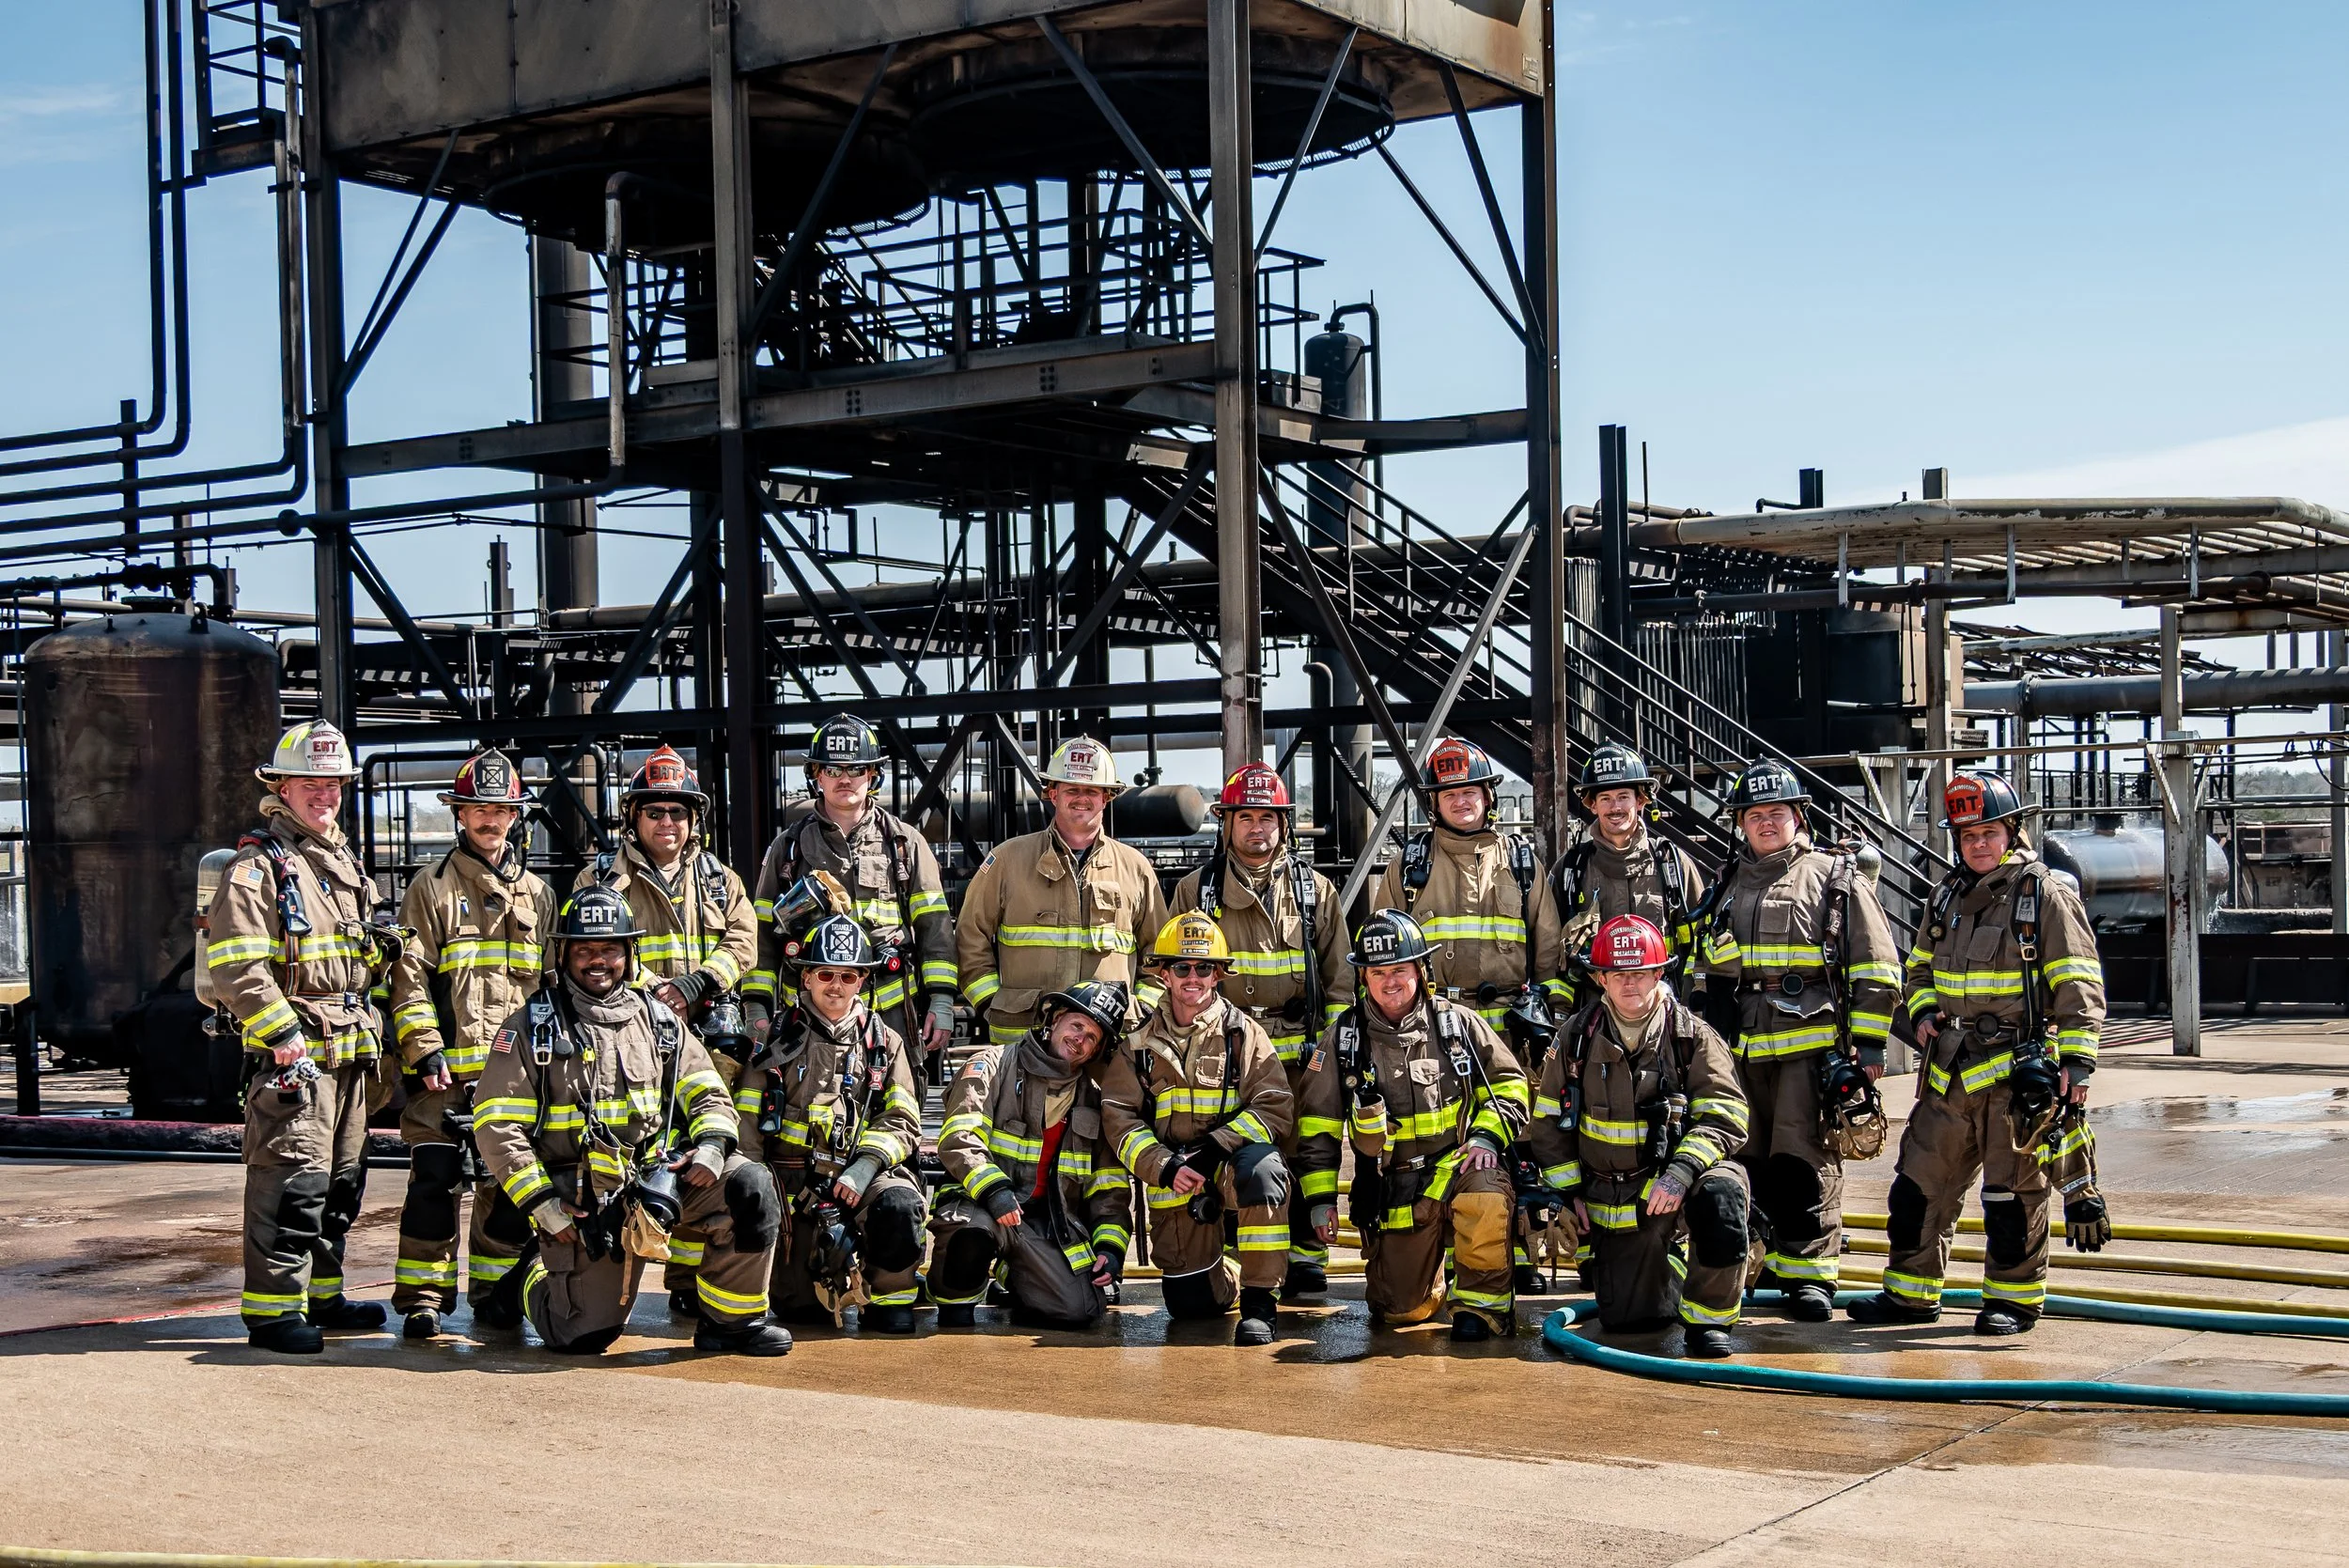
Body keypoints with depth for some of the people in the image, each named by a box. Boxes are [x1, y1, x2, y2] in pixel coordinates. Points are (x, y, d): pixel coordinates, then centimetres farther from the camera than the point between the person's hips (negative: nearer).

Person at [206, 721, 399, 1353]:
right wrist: (280, 1031, -22)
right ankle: (273, 1309, -4)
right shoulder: (257, 867, -8)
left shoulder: (343, 863, 19)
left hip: (348, 1049, 9)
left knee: (341, 1180, 14)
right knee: (291, 1182, -9)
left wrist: (379, 950, 8)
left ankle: (322, 1295, 24)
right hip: (291, 1053, -9)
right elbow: (234, 965, -17)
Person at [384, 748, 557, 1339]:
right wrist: (426, 1049, -13)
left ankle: (495, 1293, 16)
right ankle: (422, 1296, 2)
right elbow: (409, 977, -3)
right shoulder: (431, 888, 2)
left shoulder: (536, 893, 15)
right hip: (446, 1068, -4)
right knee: (435, 1179, -5)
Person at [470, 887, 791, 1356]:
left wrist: (712, 1145, -9)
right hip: (577, 1194, -3)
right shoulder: (531, 1027, 0)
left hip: (656, 1173, 3)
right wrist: (541, 1204, -12)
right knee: (583, 1335, -7)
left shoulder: (656, 1019, 12)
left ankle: (731, 1319, -5)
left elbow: (706, 1093, 13)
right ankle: (535, 1275, 28)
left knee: (748, 1186, -22)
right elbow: (496, 1127, -5)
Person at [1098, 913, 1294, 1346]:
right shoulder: (1139, 1041, 6)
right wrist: (1166, 1167, -17)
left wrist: (1214, 1150, -21)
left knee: (1262, 1168, -39)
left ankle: (1259, 1304, -28)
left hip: (1234, 1163, -2)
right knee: (1191, 1304, -1)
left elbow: (1276, 1107, -10)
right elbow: (1118, 1116, -1)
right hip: (1174, 1180, 2)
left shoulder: (1243, 1033, 0)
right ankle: (1230, 1276, 38)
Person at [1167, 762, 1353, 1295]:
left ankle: (1305, 1257, 9)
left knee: (1304, 1156, -1)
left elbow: (1339, 977, 13)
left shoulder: (1316, 891, 11)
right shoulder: (1196, 891, 10)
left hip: (1300, 1056, 0)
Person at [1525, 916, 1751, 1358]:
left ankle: (1707, 1318, -17)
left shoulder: (1691, 1034, -5)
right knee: (1629, 1318, -2)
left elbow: (1724, 1116, -13)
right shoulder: (1578, 1036, 1)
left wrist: (1681, 1173, -28)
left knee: (1720, 1190, -37)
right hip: (1612, 1198, 2)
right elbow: (1548, 1120, 11)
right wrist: (1570, 1192, 5)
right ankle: (1668, 1259, 34)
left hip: (1674, 1183, -2)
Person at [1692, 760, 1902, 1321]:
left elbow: (1877, 970, 0)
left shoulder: (1836, 877, 3)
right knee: (1750, 1159, 8)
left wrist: (1868, 1046, -5)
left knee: (1802, 1158, -9)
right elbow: (1704, 969, 26)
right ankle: (1769, 1256, 20)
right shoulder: (1727, 887, 17)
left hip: (1812, 1042, -5)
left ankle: (1809, 1270, -3)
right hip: (1741, 1047, 5)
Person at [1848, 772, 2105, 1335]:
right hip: (1949, 1071, 6)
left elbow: (2078, 987, -8)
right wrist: (1922, 1013, 8)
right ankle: (1910, 1292, 19)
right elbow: (1920, 967, 28)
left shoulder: (2047, 895, -5)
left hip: (2018, 1070, -6)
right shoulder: (1948, 897, 14)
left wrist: (2077, 1061, -15)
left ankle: (2014, 1299, 12)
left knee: (2012, 1192, 0)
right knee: (1919, 1183, 9)